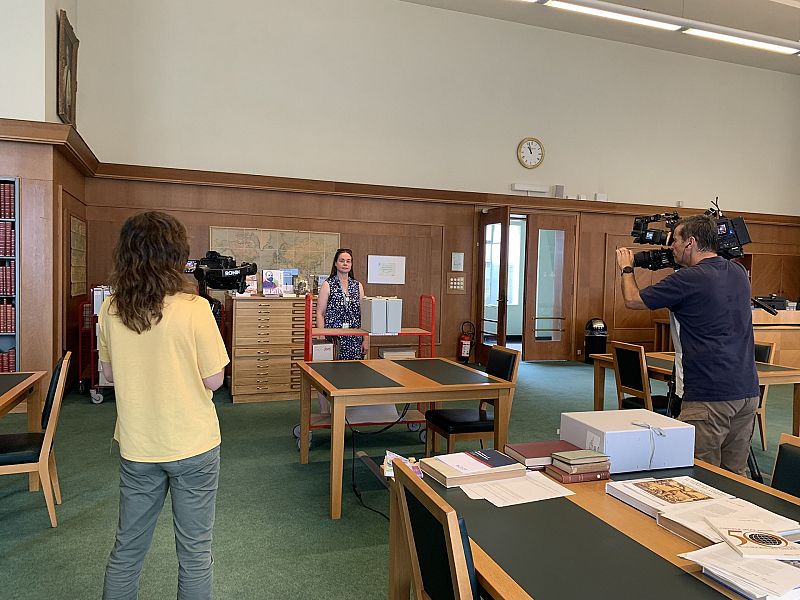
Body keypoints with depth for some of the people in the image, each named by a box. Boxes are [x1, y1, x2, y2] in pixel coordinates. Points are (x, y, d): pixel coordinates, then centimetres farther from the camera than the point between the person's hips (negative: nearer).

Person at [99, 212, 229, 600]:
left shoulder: (110, 310, -5)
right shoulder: (194, 308, -19)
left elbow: (109, 373, 7)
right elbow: (213, 380, -13)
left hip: (136, 447, 4)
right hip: (192, 445, -4)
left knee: (127, 549, 21)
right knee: (195, 553, 12)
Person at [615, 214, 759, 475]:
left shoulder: (689, 279, -14)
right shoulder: (739, 273, 10)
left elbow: (633, 300, -3)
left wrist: (626, 268, 15)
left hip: (709, 397, -8)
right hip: (747, 390, 8)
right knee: (735, 476, 15)